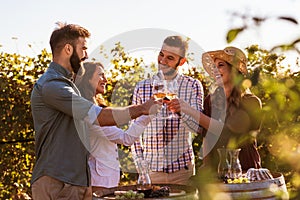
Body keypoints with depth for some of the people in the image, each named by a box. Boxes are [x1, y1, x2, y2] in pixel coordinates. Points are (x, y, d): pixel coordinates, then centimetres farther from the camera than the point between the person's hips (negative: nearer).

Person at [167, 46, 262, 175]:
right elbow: (206, 136, 8)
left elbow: (226, 130, -18)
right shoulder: (210, 100, 9)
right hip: (213, 169, 4)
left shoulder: (251, 103, -5)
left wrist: (191, 111, -22)